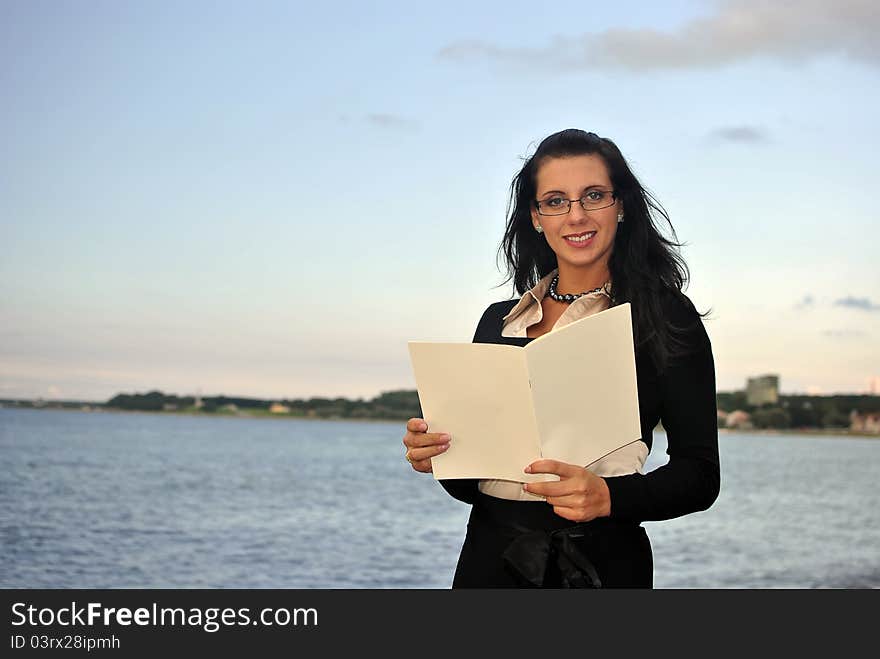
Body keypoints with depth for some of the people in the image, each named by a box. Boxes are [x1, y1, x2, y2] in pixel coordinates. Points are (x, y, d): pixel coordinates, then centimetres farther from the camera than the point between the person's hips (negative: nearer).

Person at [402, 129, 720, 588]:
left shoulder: (666, 317, -3)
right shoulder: (498, 321, 8)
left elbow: (700, 475, -7)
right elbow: (473, 485, 12)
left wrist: (609, 497, -24)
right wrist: (436, 457, -9)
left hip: (601, 564, -4)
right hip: (488, 561, 4)